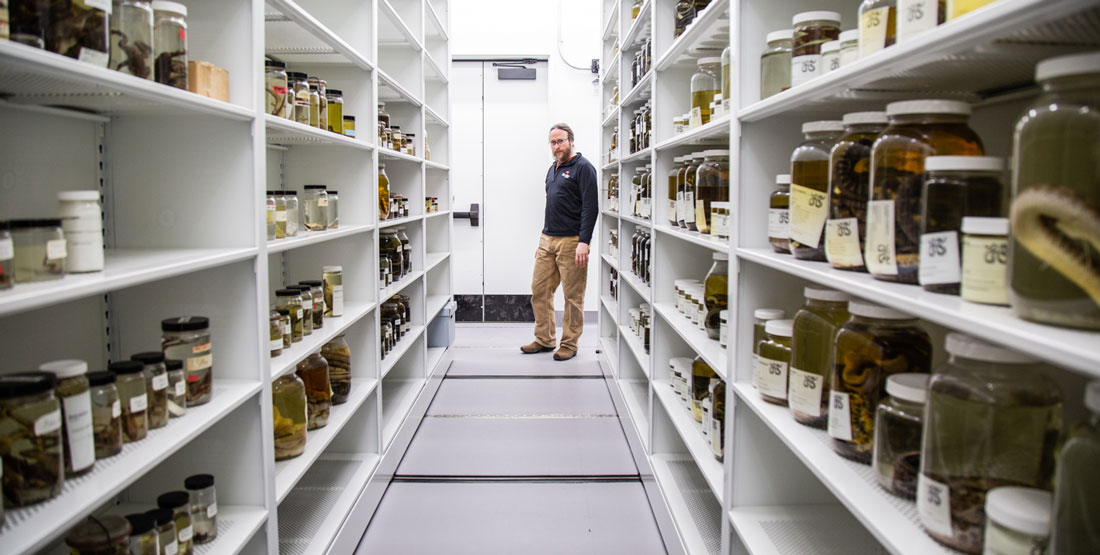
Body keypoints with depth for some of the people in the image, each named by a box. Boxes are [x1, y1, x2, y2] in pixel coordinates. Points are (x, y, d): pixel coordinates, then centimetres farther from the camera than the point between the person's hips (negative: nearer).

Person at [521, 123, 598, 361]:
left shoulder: (583, 167, -7)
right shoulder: (553, 169, 19)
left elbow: (590, 207, -14)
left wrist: (584, 242, -21)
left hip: (571, 242, -8)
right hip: (547, 240, 8)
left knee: (573, 296, 0)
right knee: (539, 290, 9)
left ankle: (569, 344, 11)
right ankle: (544, 340, 21)